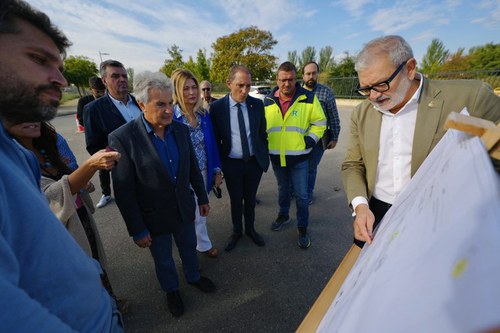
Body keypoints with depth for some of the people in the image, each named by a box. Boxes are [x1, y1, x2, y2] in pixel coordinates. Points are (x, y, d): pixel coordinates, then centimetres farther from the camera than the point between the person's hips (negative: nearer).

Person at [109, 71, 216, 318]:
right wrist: (137, 230, -12)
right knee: (163, 259, 22)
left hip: (184, 207, 4)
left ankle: (193, 276, 55)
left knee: (189, 247, 26)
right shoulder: (122, 138, -22)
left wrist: (202, 197, 8)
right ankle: (171, 290, 51)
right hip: (154, 216, -3)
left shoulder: (181, 130, -7)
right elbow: (124, 192, -17)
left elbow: (193, 168, 3)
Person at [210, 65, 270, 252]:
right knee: (236, 201, 15)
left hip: (254, 162, 2)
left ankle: (250, 229, 43)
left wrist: (265, 157, 6)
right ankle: (236, 232, 40)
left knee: (250, 199, 18)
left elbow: (262, 133, 6)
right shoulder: (217, 107, -10)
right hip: (231, 164, -1)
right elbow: (215, 139, -3)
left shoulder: (257, 104, -4)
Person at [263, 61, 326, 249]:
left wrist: (311, 138, -11)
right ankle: (283, 216, 44)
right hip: (276, 156, 3)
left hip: (299, 156, -3)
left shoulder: (308, 98, -7)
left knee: (301, 195, 5)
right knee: (283, 189, 21)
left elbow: (320, 121, 1)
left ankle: (303, 228, 25)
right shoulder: (268, 101, 2)